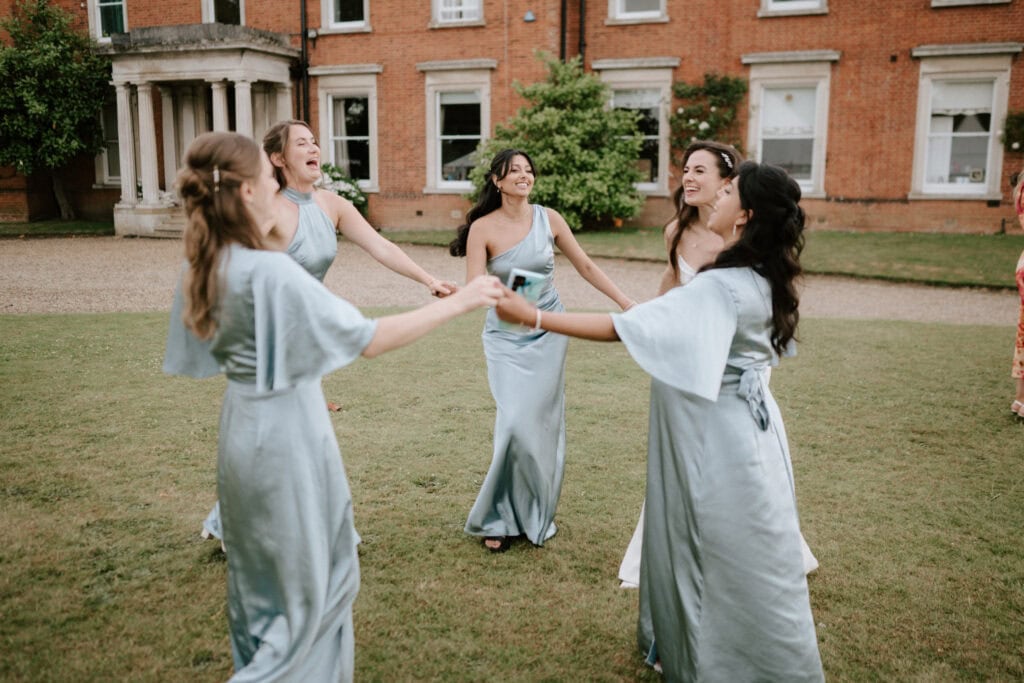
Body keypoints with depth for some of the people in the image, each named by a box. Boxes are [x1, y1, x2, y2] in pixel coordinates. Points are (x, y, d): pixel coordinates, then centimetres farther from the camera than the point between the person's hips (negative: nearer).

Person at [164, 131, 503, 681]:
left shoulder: (203, 268, 0)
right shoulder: (271, 272, -26)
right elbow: (369, 339, -26)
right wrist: (459, 302, -19)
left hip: (244, 427, 8)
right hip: (285, 436, -8)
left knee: (260, 578, 25)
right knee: (303, 588, 10)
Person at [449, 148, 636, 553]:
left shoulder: (548, 219, 0)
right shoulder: (483, 228, -7)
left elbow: (585, 267, 8)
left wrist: (625, 302, 6)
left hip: (549, 331, 2)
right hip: (506, 335, -2)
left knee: (543, 421, 1)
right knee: (516, 423, -12)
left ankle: (534, 516, 19)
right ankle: (499, 518, 7)